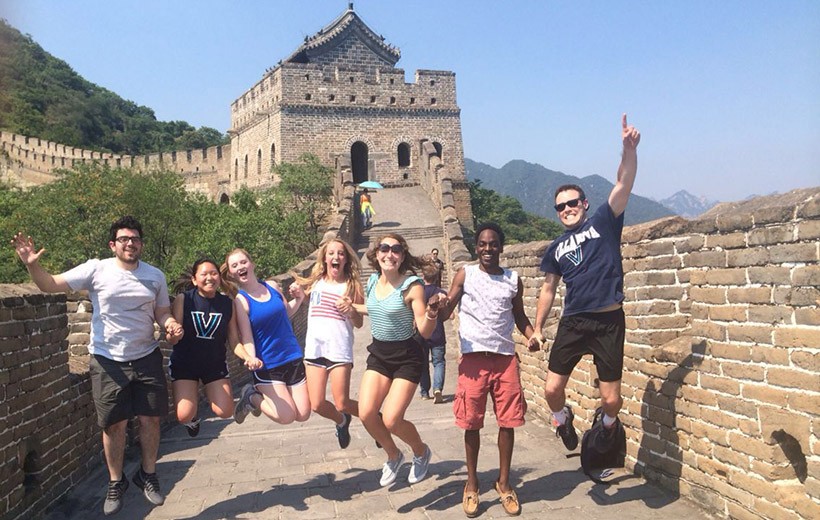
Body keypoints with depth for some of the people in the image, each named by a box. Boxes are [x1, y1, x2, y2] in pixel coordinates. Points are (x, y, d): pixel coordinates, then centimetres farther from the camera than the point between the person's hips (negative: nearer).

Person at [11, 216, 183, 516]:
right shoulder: (96, 270, -7)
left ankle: (148, 475, 28)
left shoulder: (155, 276, 2)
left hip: (146, 359, 2)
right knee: (114, 424, 5)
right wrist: (32, 265, -28)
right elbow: (51, 285, -10)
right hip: (108, 362, -2)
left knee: (150, 419, 7)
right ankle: (116, 483, 26)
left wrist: (171, 324, -14)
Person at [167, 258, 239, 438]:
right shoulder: (183, 300, -14)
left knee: (225, 413, -6)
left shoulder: (227, 303, -6)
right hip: (184, 364, -2)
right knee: (184, 416, -14)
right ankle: (192, 396, 24)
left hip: (215, 364, 2)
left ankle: (207, 392, 29)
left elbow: (234, 341, -3)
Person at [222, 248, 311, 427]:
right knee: (287, 416, -8)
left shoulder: (272, 286, 3)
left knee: (303, 415, 4)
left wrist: (298, 298, 0)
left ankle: (261, 391, 28)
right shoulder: (240, 300, -11)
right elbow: (246, 338, -13)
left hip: (293, 357, 5)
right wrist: (251, 358, -31)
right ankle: (252, 397, 19)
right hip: (266, 365, -5)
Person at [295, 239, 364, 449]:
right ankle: (342, 421, 32)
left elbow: (359, 323, 1)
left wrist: (351, 310, -19)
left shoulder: (352, 285, 1)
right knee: (317, 405, -1)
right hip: (314, 347, 3)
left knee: (342, 404, -6)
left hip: (340, 349, -3)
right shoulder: (316, 281, 8)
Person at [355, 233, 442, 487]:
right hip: (379, 354, 5)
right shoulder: (373, 281, 0)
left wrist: (432, 313, -38)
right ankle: (393, 456, 23)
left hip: (407, 358, -5)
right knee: (366, 414, -7)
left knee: (391, 420, -11)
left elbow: (425, 331, -19)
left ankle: (421, 452, 23)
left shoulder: (412, 285, -17)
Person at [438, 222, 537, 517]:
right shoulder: (464, 275, 2)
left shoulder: (513, 280, 9)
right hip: (473, 358, -2)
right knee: (472, 423, 5)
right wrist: (440, 304, -27)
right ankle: (472, 483, 21)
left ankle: (504, 482, 22)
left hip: (505, 358, 2)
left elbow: (519, 316, 17)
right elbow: (445, 313, -3)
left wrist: (533, 335, -3)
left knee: (508, 422, 4)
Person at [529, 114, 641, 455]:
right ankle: (563, 418, 33)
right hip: (572, 323, 3)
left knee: (611, 398, 1)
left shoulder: (603, 222, 2)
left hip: (609, 321, -3)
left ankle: (608, 423, 37)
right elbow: (548, 290, 17)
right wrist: (537, 328, 11)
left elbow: (624, 184, -13)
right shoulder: (556, 248, 12)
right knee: (552, 389, -2)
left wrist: (629, 149, -29)